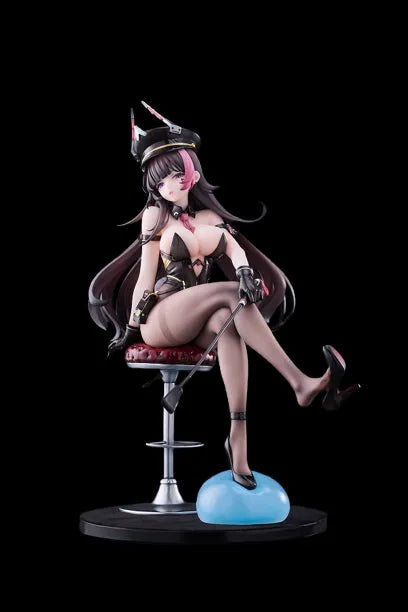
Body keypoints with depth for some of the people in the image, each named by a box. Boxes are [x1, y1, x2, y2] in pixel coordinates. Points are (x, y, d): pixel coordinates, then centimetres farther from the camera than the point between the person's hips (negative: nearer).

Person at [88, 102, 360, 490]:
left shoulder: (208, 215, 18)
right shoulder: (156, 215, 7)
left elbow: (235, 248, 2)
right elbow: (146, 273, 3)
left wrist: (245, 272, -21)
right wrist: (131, 327, 2)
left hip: (198, 323, 3)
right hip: (160, 318, -3)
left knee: (228, 322, -35)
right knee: (233, 294, -30)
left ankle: (238, 435, -46)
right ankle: (301, 385, -44)